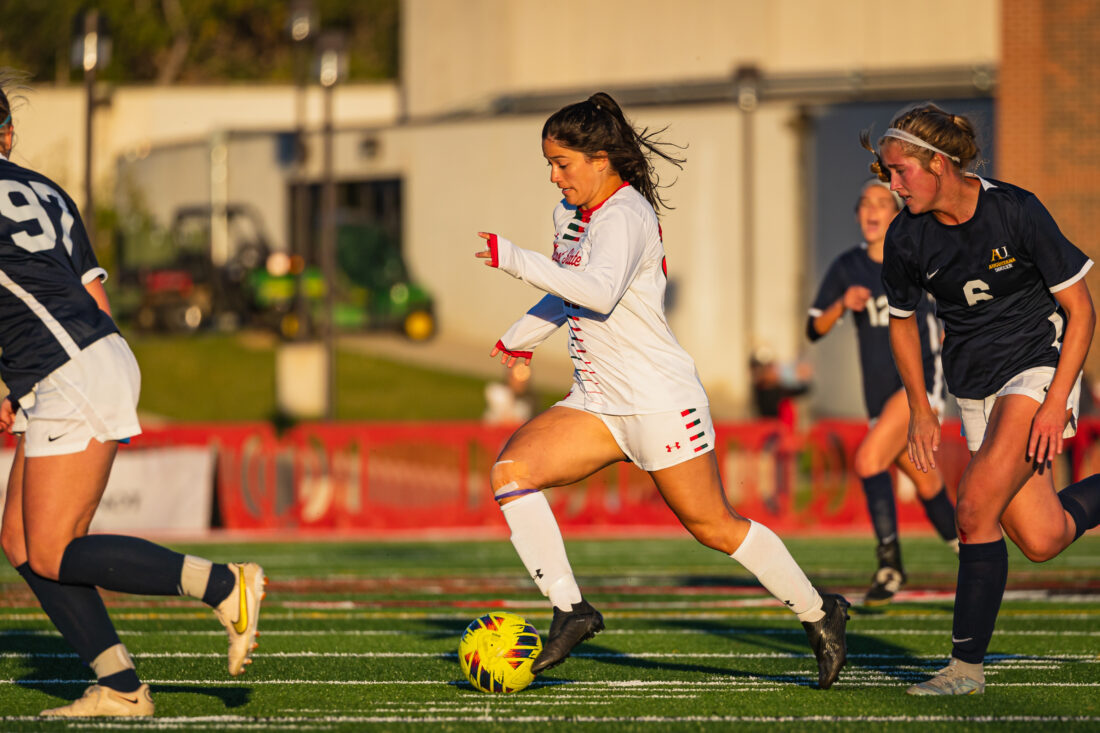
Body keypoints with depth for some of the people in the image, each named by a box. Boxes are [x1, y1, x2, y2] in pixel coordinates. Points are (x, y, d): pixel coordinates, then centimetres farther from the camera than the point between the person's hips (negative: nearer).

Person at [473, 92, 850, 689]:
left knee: (712, 524, -2)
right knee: (510, 470, -11)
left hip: (659, 396, -9)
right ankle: (569, 611, -11)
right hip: (596, 402, 9)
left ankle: (818, 612, 16)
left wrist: (516, 260, -32)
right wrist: (519, 338, 32)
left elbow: (599, 292, -34)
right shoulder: (570, 213, 11)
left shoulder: (625, 215, -17)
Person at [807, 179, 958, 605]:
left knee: (868, 460, -24)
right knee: (925, 485, 13)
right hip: (881, 391, 5)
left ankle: (890, 563, -17)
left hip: (921, 378, -5)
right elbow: (814, 330, 0)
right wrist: (842, 305, -17)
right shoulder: (847, 267, 4)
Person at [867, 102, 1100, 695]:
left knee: (975, 508, -21)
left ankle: (967, 665, -11)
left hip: (1040, 366, -5)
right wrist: (920, 411, 10)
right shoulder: (905, 239, -5)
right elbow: (902, 320, 14)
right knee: (1041, 540, -3)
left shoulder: (1015, 211, -17)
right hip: (976, 389, 5)